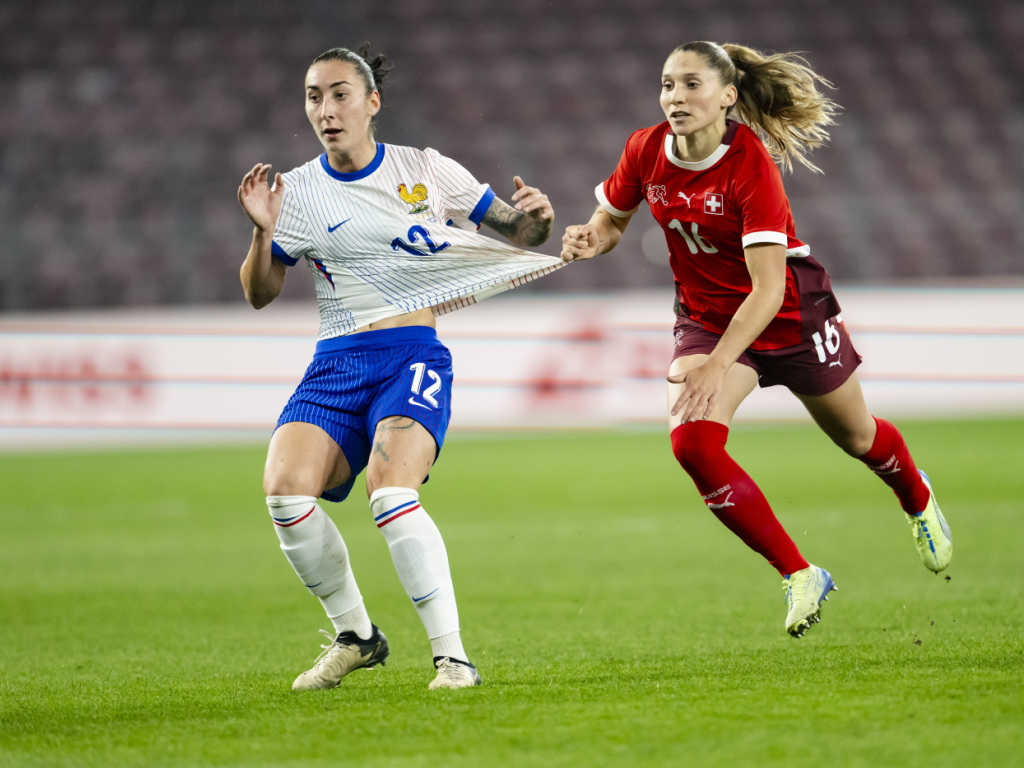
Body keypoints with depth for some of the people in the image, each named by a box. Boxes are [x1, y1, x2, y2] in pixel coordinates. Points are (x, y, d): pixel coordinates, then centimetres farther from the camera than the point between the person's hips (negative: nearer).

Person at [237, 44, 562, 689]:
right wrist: (263, 231, -7)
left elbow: (518, 233, 13)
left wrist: (537, 217, -10)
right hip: (335, 367, 3)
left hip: (414, 355, -3)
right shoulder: (297, 192, 8)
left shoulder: (426, 170, 6)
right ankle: (355, 636, 0)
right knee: (286, 488, -22)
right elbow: (260, 295, 11)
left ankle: (453, 656, -23)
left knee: (389, 489, -29)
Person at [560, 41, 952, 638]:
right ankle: (799, 575, -10)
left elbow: (768, 287, -35)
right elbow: (612, 220, 4)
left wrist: (717, 366, -44)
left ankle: (918, 499, 56)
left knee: (857, 438, 17)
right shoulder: (647, 152, -15)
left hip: (791, 313, -3)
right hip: (706, 315, 3)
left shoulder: (752, 164, -31)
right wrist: (591, 240, -20)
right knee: (692, 441, -23)